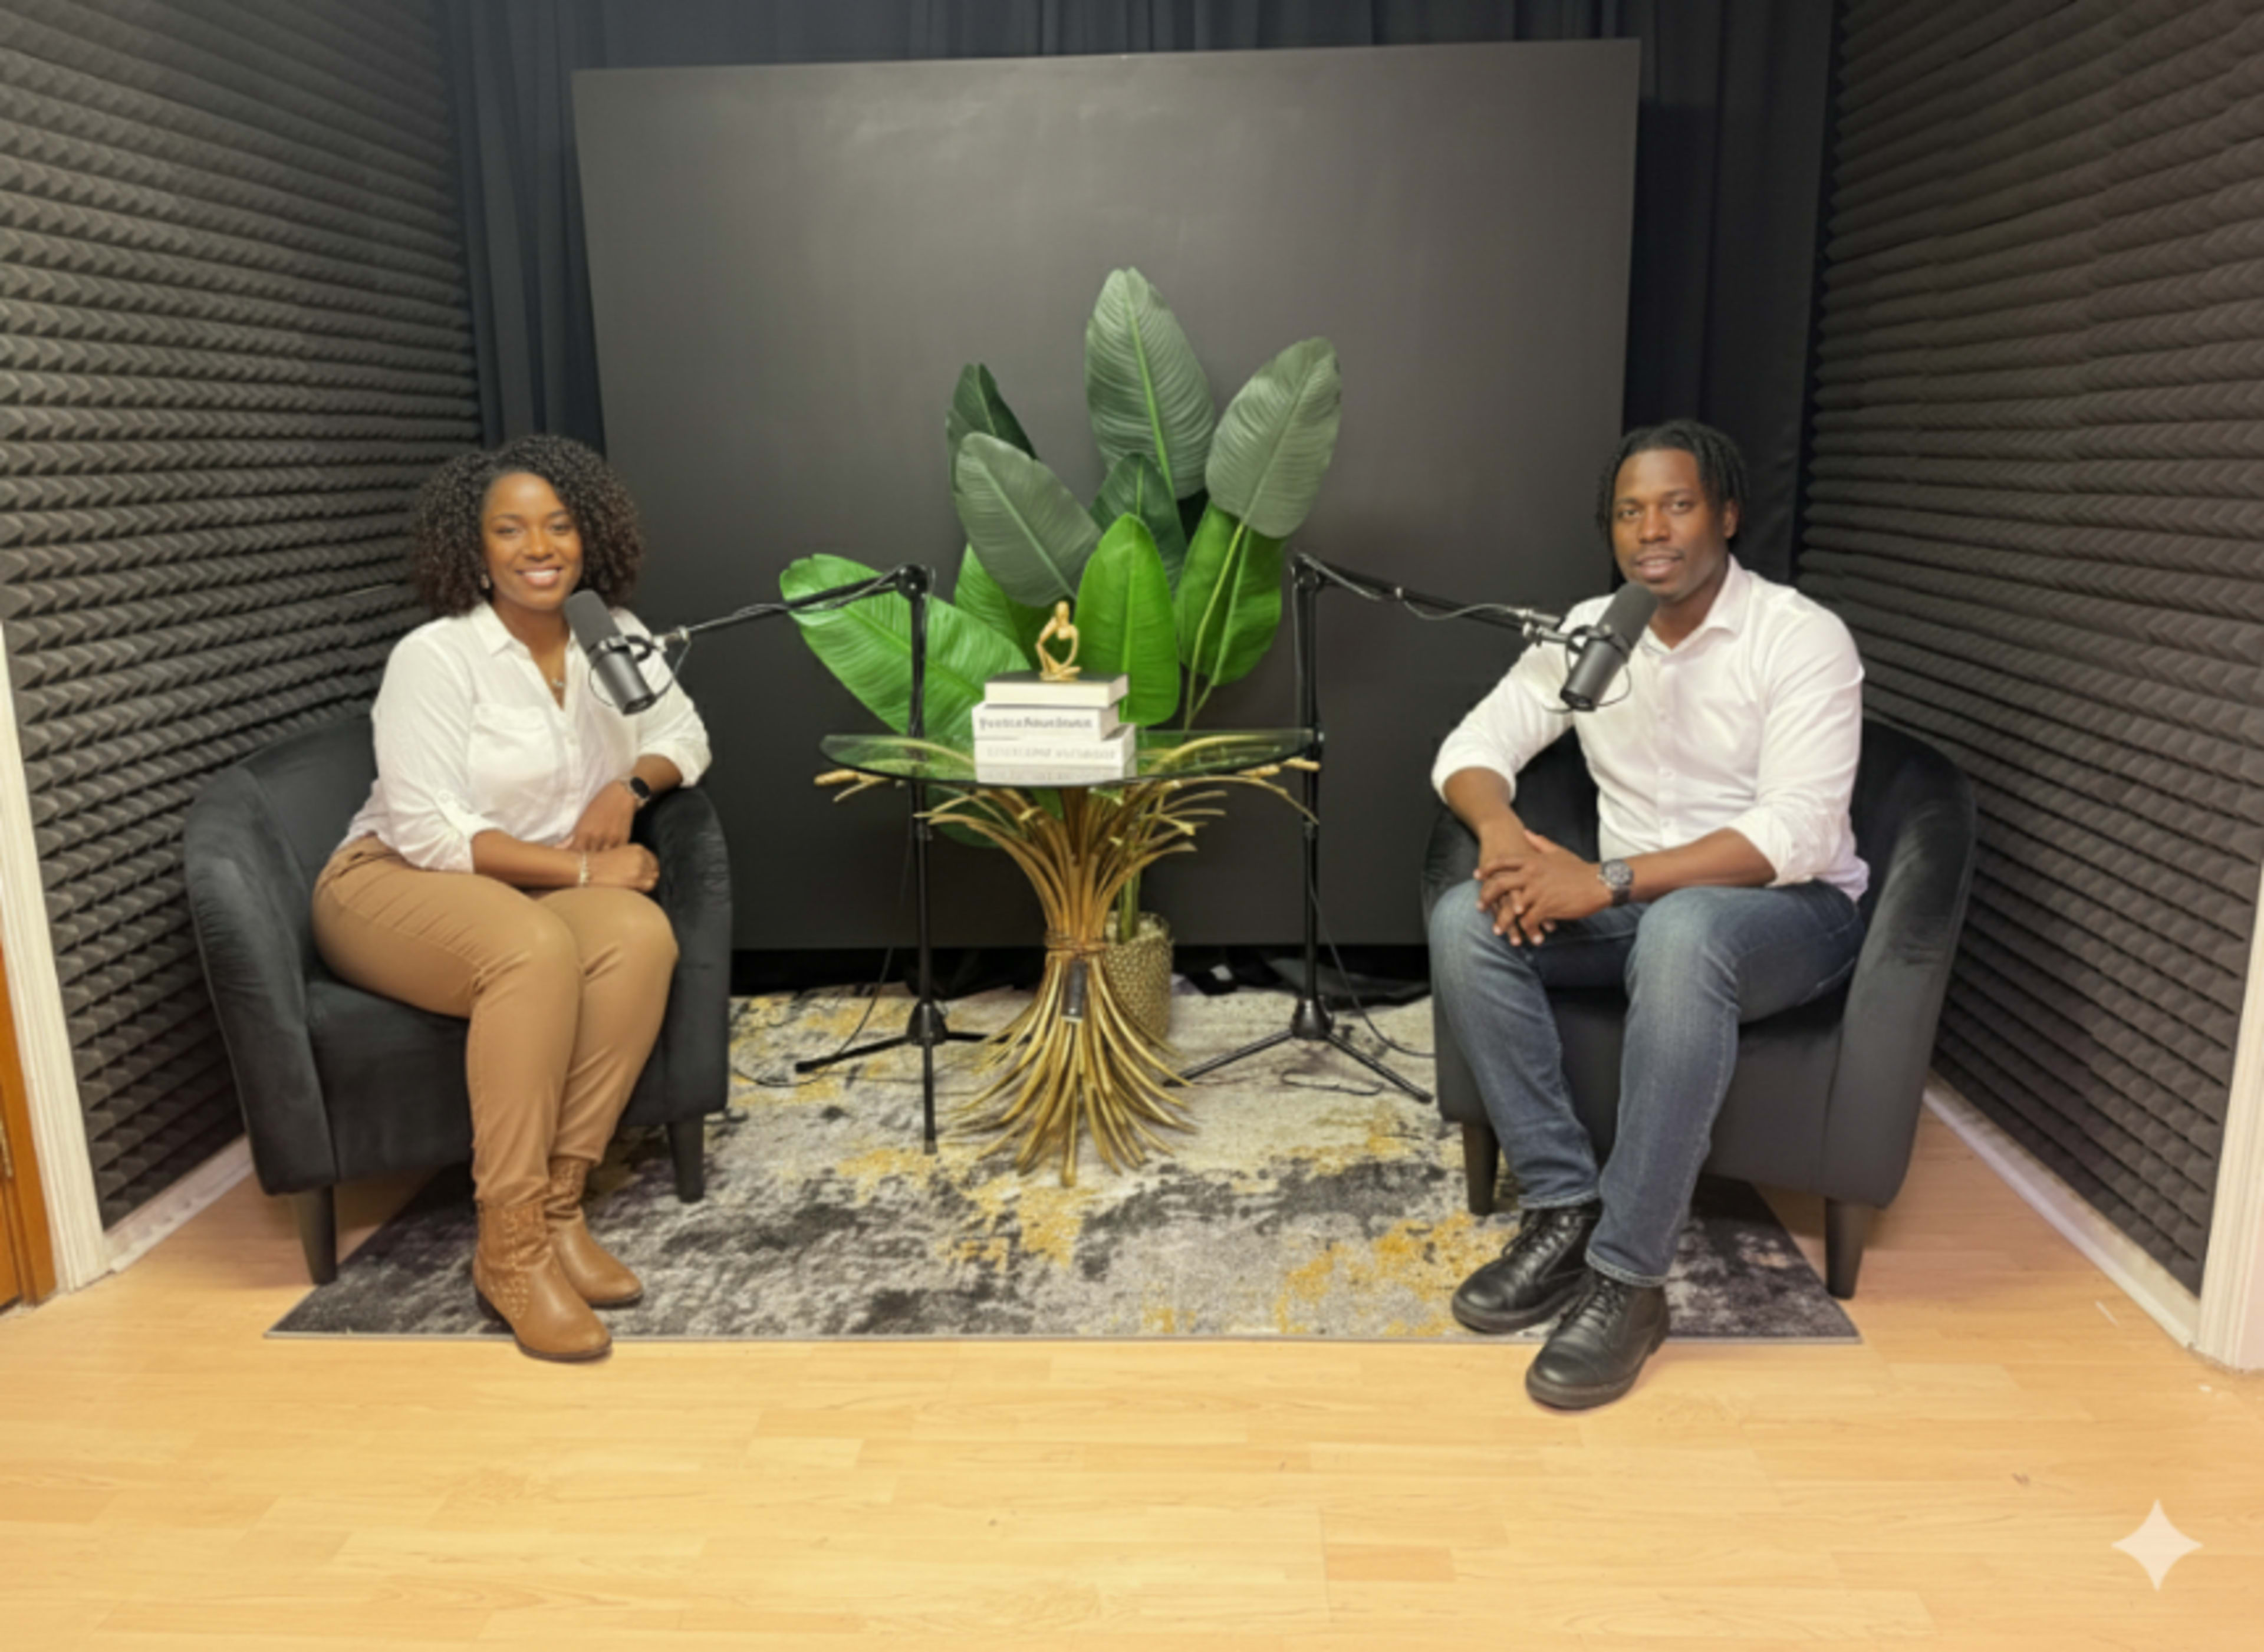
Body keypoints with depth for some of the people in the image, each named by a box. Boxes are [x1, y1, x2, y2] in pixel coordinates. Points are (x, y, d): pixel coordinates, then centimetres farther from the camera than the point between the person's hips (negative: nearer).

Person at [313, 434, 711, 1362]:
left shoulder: (611, 637, 4)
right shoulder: (434, 658, -13)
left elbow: (685, 737, 13)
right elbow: (428, 833, -19)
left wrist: (629, 785, -9)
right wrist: (580, 867, -21)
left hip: (536, 892, 5)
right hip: (396, 884, -5)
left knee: (641, 934, -29)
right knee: (536, 948, -37)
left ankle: (557, 1206, -24)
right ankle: (510, 1249, -31)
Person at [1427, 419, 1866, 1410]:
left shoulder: (1803, 639, -12)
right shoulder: (1585, 632, 4)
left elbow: (1797, 835, -23)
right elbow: (1473, 746, 2)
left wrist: (1607, 881, -31)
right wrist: (1500, 827, -22)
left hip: (1784, 911, -5)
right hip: (1633, 904, 5)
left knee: (1682, 930, -40)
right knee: (1464, 921, -22)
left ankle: (1627, 1276, -31)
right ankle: (1563, 1209, -17)